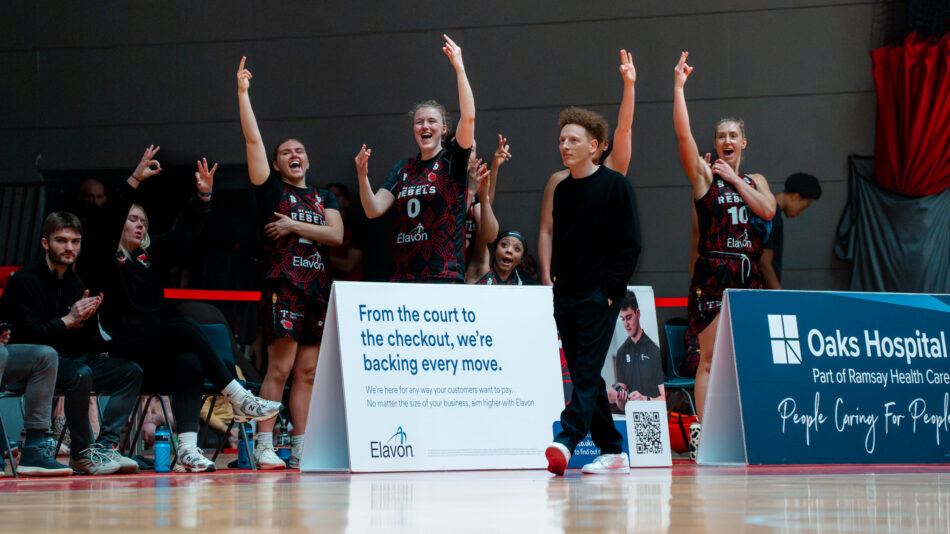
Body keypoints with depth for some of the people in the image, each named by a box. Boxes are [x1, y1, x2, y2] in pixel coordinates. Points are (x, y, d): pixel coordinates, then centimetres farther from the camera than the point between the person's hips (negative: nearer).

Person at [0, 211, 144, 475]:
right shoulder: (24, 281, -10)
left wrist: (85, 320, -5)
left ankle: (104, 446, -14)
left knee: (131, 372, -7)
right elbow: (28, 336, -19)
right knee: (80, 374, -37)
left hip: (71, 359, 8)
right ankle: (81, 453, -21)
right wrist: (68, 320, -20)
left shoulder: (75, 284, 13)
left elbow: (91, 340, 16)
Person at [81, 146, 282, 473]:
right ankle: (239, 399, -33)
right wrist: (134, 180, -21)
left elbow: (185, 235, 12)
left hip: (155, 353, 5)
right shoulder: (104, 257, 6)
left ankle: (187, 449, -43)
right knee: (183, 328, -30)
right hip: (120, 351, -5)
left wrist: (203, 196, -4)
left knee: (190, 362, -31)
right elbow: (106, 224, -12)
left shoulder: (152, 253, 22)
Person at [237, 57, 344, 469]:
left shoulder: (324, 198, 18)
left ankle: (301, 447, 6)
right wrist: (243, 93, -6)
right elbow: (253, 140, -2)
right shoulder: (272, 191, 7)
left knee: (307, 372, 4)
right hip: (283, 285, -4)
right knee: (280, 368, -11)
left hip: (319, 287, 4)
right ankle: (263, 446, -10)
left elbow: (336, 235, 2)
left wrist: (295, 226, -5)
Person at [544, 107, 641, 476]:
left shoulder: (614, 185, -4)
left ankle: (567, 439, -27)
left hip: (599, 296, -7)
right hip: (566, 295, 7)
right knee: (584, 376, 6)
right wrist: (558, 285, 10)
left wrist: (611, 290, -13)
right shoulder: (561, 190, 14)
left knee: (587, 371, -15)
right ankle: (613, 452, 12)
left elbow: (629, 244, -7)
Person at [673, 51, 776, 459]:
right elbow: (683, 134, -9)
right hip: (712, 274, -4)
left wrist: (734, 179, -1)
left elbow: (768, 210, -2)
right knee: (709, 357, -8)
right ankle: (701, 432, -8)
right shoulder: (703, 174, 5)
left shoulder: (755, 181, 17)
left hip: (747, 273, 4)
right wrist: (679, 86, -13)